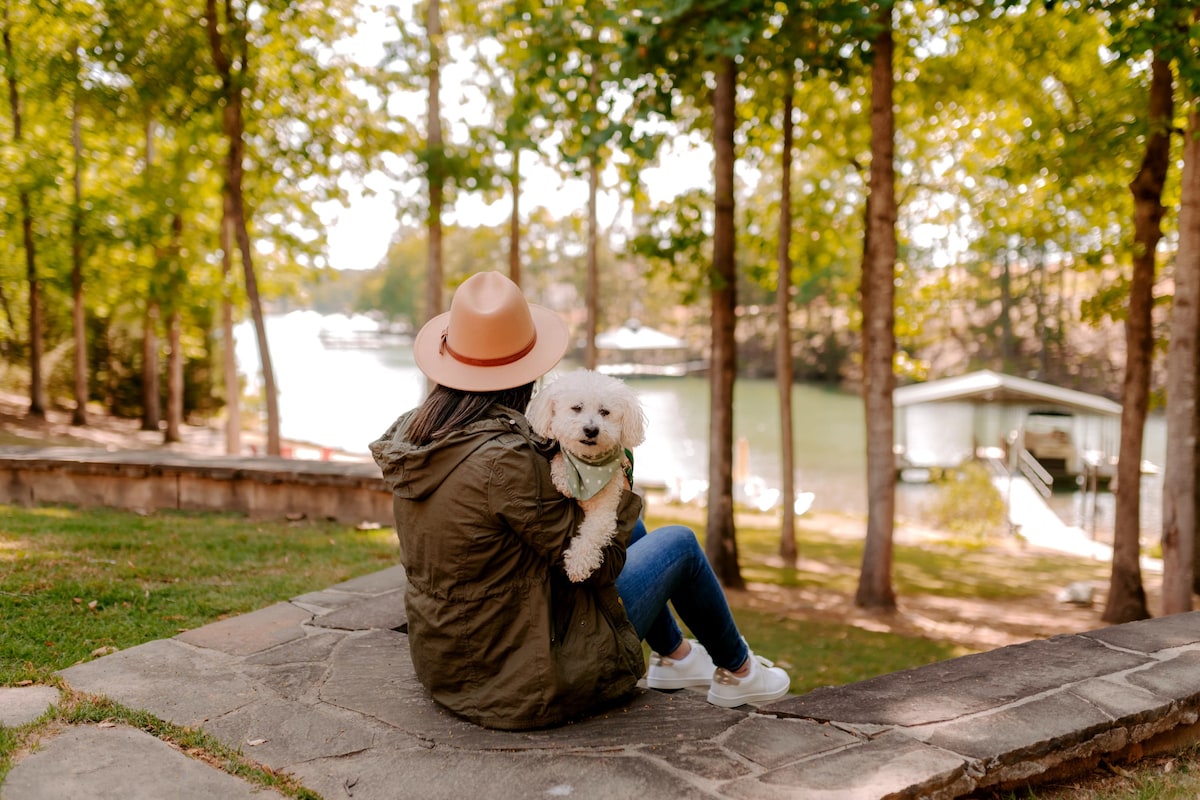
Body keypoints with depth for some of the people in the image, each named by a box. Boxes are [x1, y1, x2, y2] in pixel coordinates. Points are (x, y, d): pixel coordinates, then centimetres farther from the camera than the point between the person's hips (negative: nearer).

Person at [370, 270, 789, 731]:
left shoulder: (410, 434, -6)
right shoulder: (506, 459, -31)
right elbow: (596, 564, -21)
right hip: (527, 683, -8)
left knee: (626, 525, 22)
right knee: (680, 543, 9)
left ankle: (675, 655, 41)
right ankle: (737, 672, 34)